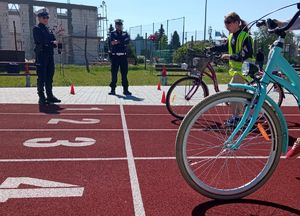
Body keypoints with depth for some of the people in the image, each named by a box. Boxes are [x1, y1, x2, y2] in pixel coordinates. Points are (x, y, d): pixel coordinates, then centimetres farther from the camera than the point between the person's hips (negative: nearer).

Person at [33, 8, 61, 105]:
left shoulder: (48, 29, 20)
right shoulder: (36, 29, -2)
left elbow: (54, 41, 16)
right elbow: (40, 41, -14)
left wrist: (55, 43, -6)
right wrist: (52, 43, -7)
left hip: (50, 56, 7)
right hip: (41, 56, -7)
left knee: (49, 77, 9)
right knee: (41, 78, -5)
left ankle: (50, 96, 16)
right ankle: (41, 97, -1)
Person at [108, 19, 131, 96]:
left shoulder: (125, 34, 13)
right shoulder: (112, 34, 8)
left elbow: (127, 41, -7)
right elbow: (112, 42, -12)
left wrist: (117, 41, -10)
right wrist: (122, 42, -14)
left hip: (123, 56, 2)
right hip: (115, 56, -1)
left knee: (124, 73, 3)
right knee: (114, 73, 1)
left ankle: (125, 89, 7)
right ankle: (113, 89, 7)